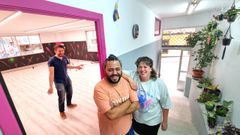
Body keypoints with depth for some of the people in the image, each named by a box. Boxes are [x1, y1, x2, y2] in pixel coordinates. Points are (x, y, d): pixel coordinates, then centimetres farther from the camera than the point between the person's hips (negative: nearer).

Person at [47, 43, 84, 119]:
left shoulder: (65, 57, -4)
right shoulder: (52, 60, -21)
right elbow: (51, 73, -24)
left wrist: (76, 67, 1)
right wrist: (51, 86, -26)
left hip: (67, 79, 6)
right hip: (59, 82, -6)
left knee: (70, 93, 23)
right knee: (62, 98, 5)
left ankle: (69, 104, 52)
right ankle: (62, 112, 33)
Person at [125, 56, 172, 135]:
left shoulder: (159, 84, -20)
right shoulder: (133, 76, -18)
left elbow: (165, 105, -10)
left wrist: (165, 122, -2)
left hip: (152, 121, -1)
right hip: (136, 118, 2)